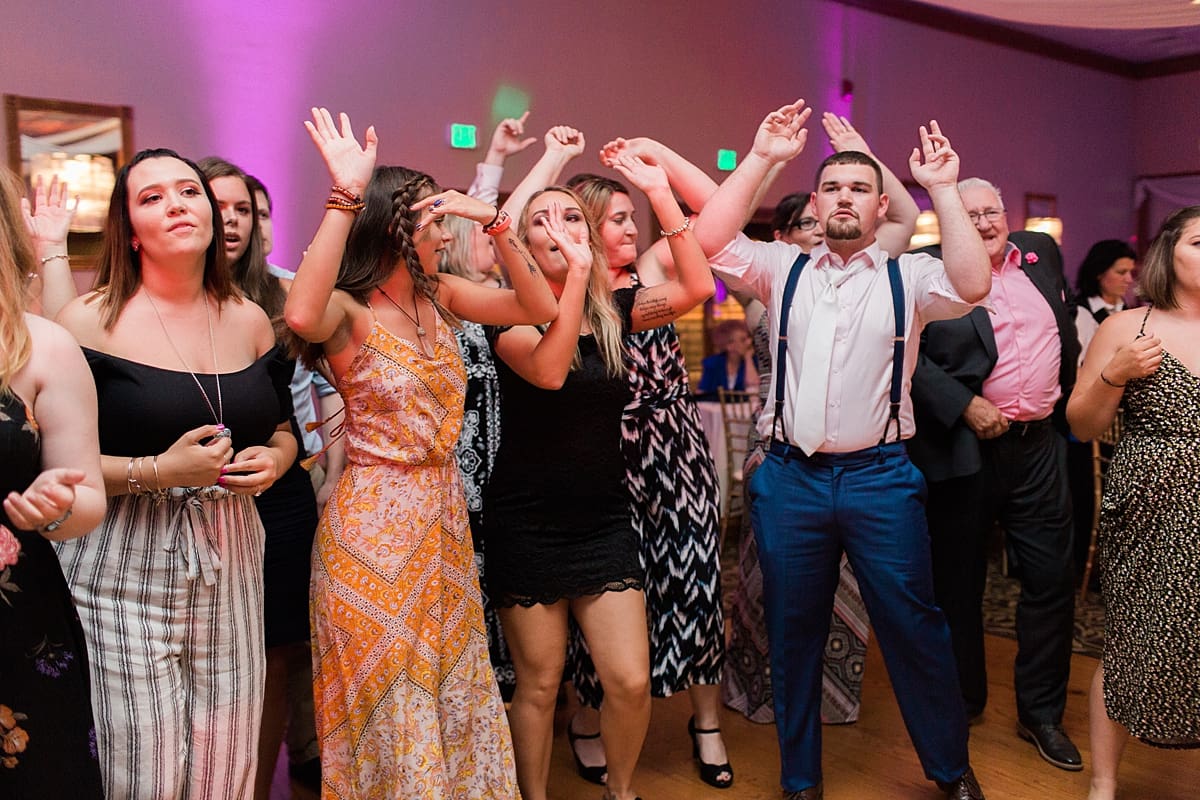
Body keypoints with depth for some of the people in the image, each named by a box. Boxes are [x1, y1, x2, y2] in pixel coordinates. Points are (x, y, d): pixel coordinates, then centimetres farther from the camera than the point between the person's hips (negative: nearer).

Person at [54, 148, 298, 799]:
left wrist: (273, 460, -2)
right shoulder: (91, 321, -6)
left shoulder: (250, 321, 7)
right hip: (122, 576, -4)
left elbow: (282, 429, 19)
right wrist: (156, 471, -19)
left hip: (229, 567, 4)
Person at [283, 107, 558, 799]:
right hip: (373, 521, -6)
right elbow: (302, 315, -38)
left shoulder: (440, 295, 4)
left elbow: (540, 308, 0)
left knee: (453, 689, 19)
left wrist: (497, 224, -10)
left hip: (444, 516, 6)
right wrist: (346, 195, -35)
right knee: (387, 705, 10)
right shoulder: (348, 311, -14)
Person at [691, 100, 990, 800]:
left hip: (881, 478, -1)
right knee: (794, 633, 12)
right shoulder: (783, 269, 7)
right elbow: (709, 241, -5)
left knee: (914, 627, 5)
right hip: (790, 477, 2)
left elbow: (973, 287, -16)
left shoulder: (909, 277, 3)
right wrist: (761, 159, -8)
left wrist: (943, 190, -15)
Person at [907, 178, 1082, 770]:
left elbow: (1066, 328, 23)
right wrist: (964, 405, -20)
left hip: (1039, 445, 5)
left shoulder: (1041, 253, 10)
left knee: (1052, 578, 9)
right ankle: (962, 702, 30)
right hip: (965, 447, -5)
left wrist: (1065, 398, 19)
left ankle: (1041, 712, 26)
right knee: (959, 582, 10)